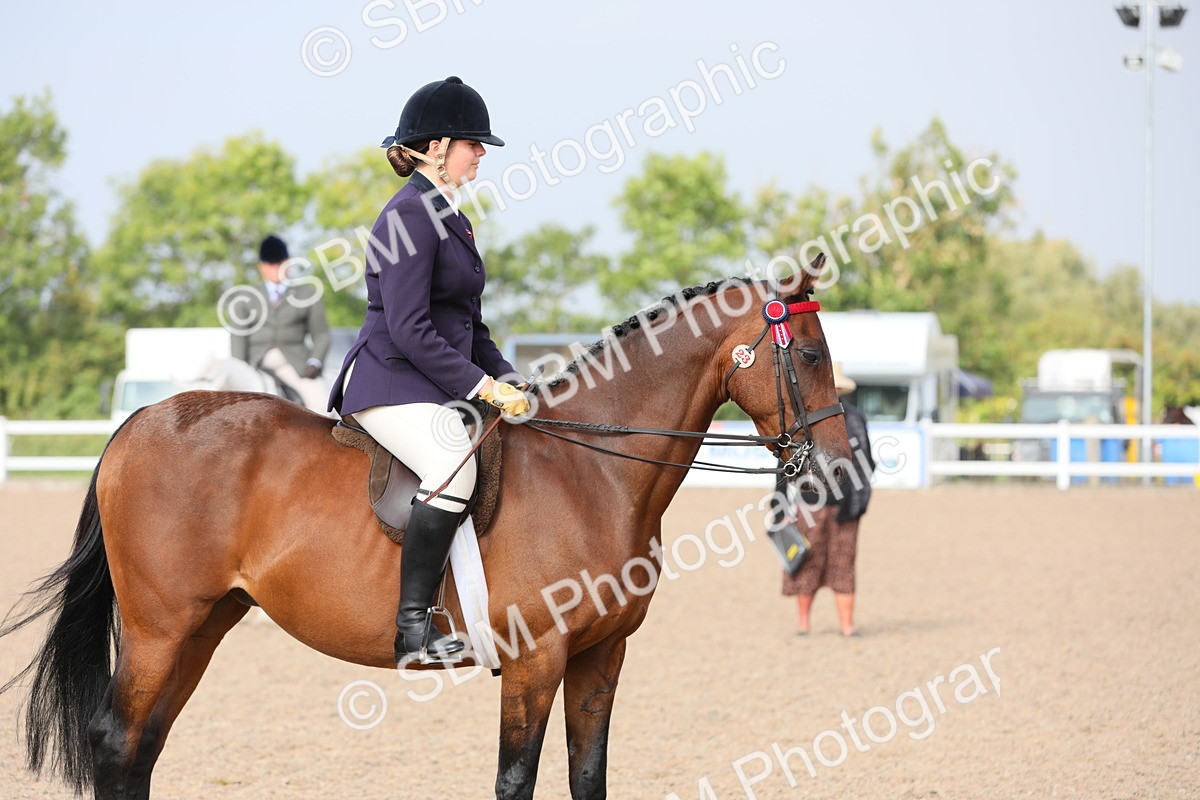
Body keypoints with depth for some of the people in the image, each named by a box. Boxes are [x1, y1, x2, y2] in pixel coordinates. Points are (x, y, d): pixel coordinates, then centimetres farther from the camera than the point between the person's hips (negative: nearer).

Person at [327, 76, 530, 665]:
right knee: (455, 463, -34)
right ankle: (412, 626, -30)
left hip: (436, 386, 11)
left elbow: (469, 325, 24)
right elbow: (408, 328, -19)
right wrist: (481, 386, -18)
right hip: (389, 383, -11)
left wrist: (505, 379, 10)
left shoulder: (449, 216, 19)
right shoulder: (410, 215, -12)